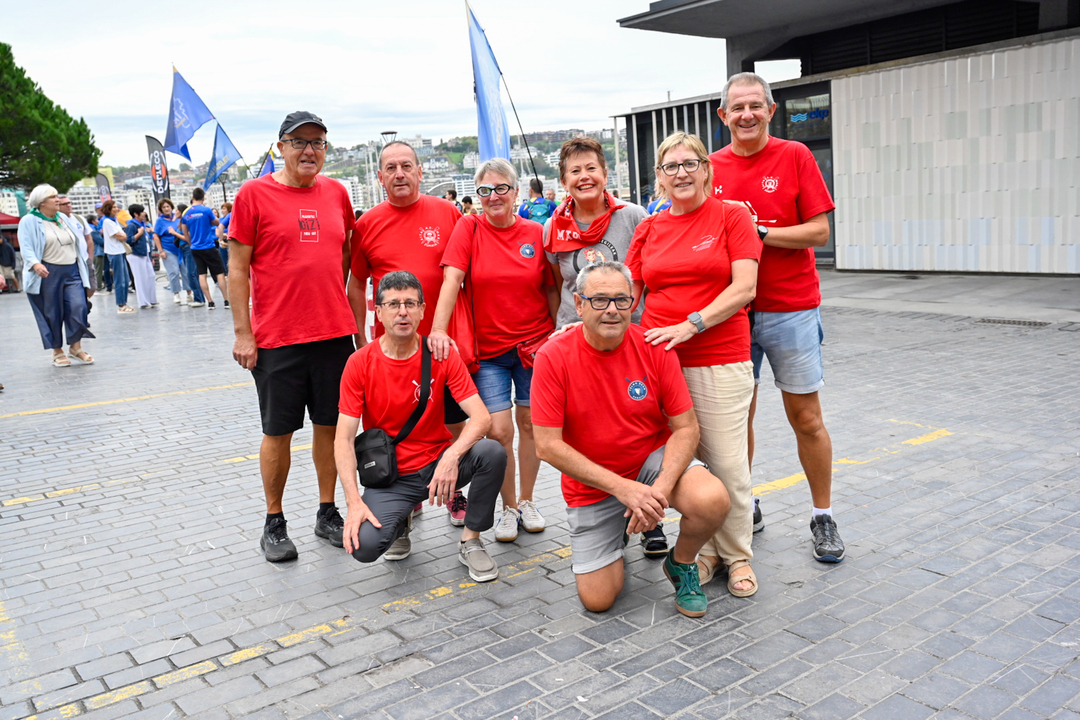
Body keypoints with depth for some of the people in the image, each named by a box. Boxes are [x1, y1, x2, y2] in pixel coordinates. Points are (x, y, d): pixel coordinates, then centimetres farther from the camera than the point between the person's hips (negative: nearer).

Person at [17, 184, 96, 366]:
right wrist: (35, 264, -30)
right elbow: (26, 248, -11)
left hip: (72, 271, 4)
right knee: (53, 314, 2)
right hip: (48, 274, -4)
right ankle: (57, 352, 15)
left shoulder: (63, 219, 16)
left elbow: (78, 243, 19)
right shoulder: (29, 222, -2)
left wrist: (82, 266, 16)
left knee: (78, 308, -7)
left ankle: (75, 347, 7)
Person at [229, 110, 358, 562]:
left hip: (334, 333, 4)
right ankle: (274, 524, 21)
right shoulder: (254, 194, -3)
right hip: (276, 337, -3)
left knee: (330, 425, 11)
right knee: (278, 431, 6)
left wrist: (350, 316, 11)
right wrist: (242, 333, -8)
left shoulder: (336, 193, 9)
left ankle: (328, 513, 25)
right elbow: (238, 268, -4)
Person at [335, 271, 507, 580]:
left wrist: (452, 455, -35)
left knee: (493, 453, -28)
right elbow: (343, 440, -12)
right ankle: (399, 521, 12)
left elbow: (481, 417, -15)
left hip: (438, 464, 1)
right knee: (365, 545, -27)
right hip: (389, 477, -1)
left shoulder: (441, 355, -7)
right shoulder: (360, 363, -9)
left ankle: (470, 542, -5)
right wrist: (354, 502, -24)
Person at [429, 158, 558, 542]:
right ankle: (509, 507, 16)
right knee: (498, 431, -4)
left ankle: (527, 501, 27)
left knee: (530, 424, 8)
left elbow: (551, 288, 7)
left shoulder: (535, 233, 1)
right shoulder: (469, 229, -3)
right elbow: (451, 279, -13)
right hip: (488, 349, -1)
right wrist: (439, 328, -24)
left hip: (535, 344, 1)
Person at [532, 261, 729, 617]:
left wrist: (662, 488, -27)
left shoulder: (654, 347, -12)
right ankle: (618, 529, 29)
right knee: (597, 599, -4)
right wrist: (622, 488, -23)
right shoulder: (553, 357, -17)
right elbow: (547, 445, -18)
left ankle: (681, 563, 5)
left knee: (712, 501, -29)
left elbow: (686, 427, -9)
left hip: (655, 458, 1)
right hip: (591, 483, 0)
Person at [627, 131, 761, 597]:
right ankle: (703, 549, 24)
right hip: (657, 358, 4)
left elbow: (745, 287, -8)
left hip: (719, 361, -3)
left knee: (728, 464, -2)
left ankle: (737, 556, 19)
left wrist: (691, 325, -16)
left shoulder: (732, 216, 1)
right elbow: (627, 293, 13)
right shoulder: (649, 228, 13)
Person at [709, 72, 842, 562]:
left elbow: (819, 231, -6)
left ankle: (823, 518, 19)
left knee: (806, 417, 4)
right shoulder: (711, 168, 6)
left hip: (791, 309, -2)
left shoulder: (795, 157, -1)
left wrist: (759, 232, -16)